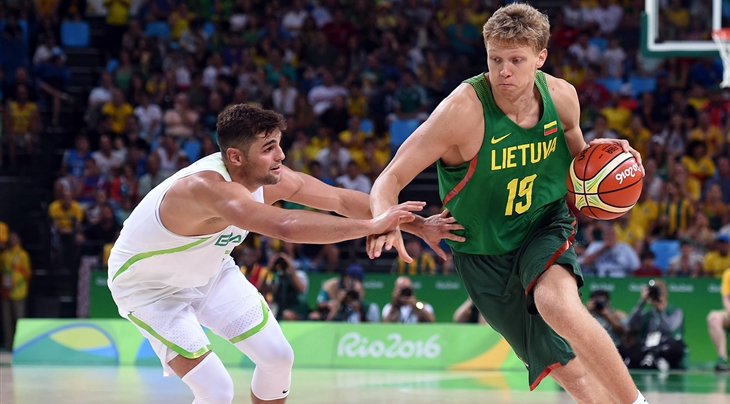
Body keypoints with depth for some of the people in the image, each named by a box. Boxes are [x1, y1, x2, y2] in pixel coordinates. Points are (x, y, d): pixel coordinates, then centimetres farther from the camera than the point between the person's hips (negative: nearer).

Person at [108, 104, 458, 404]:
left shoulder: (270, 179, -17)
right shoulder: (209, 187, -42)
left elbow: (341, 199, -8)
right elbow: (286, 227, -55)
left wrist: (416, 225, -12)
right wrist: (372, 226, -50)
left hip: (208, 272, 8)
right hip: (149, 287, -8)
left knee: (278, 357, 8)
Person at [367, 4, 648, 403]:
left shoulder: (561, 96, -10)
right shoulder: (463, 110, -24)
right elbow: (390, 180, -23)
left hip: (545, 226, 1)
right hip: (483, 252, -1)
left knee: (560, 307, -33)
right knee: (568, 368, 1)